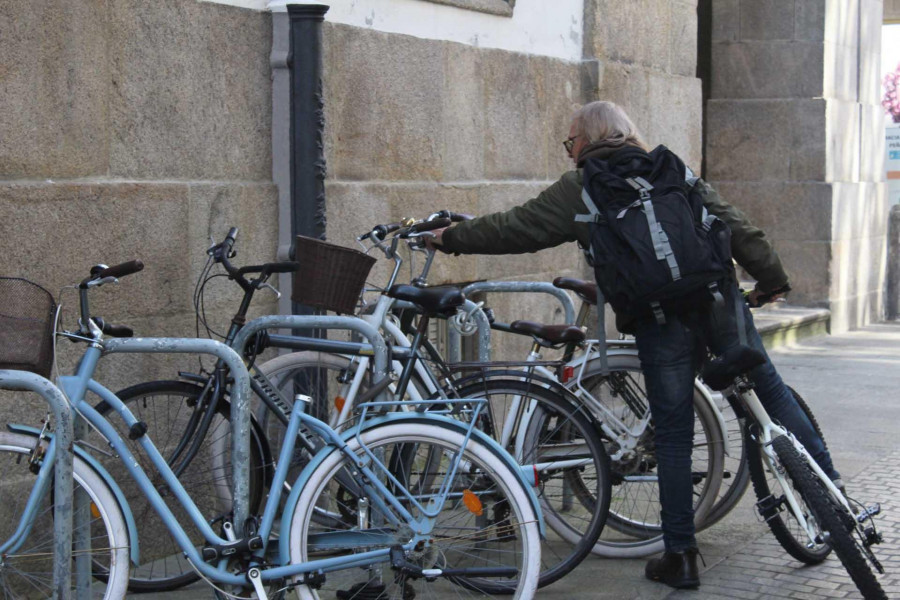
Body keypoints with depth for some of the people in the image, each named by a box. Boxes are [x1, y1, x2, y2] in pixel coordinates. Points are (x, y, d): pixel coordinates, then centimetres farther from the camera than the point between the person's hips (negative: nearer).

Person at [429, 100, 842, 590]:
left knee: (672, 438, 4)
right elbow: (735, 225, 15)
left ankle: (680, 557, 10)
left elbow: (515, 229, 7)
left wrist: (451, 238, 19)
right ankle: (827, 481, 22)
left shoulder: (580, 189, 6)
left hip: (660, 323, -3)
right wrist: (770, 278, 22)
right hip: (719, 300, 3)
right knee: (770, 388, 21)